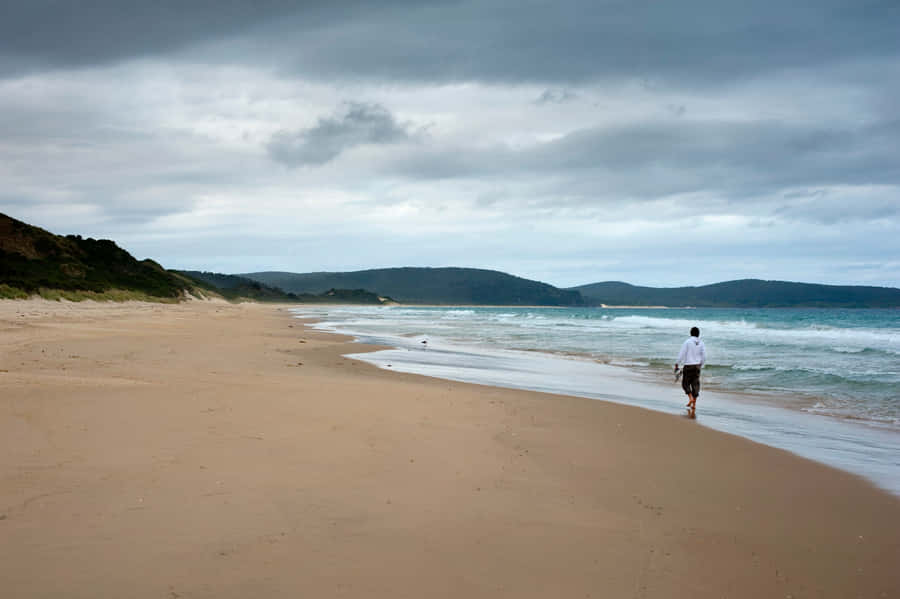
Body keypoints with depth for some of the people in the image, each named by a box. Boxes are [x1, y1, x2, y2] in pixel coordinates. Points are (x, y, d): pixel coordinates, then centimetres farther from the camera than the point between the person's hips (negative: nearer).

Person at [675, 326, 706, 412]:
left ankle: (691, 398, -10)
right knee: (695, 384, 7)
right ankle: (694, 404, 6)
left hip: (688, 366, -4)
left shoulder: (687, 342, -10)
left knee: (685, 383, 10)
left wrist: (677, 364, -3)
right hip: (697, 366, 4)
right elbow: (704, 357, 4)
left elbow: (682, 354, -12)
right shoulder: (701, 343, 2)